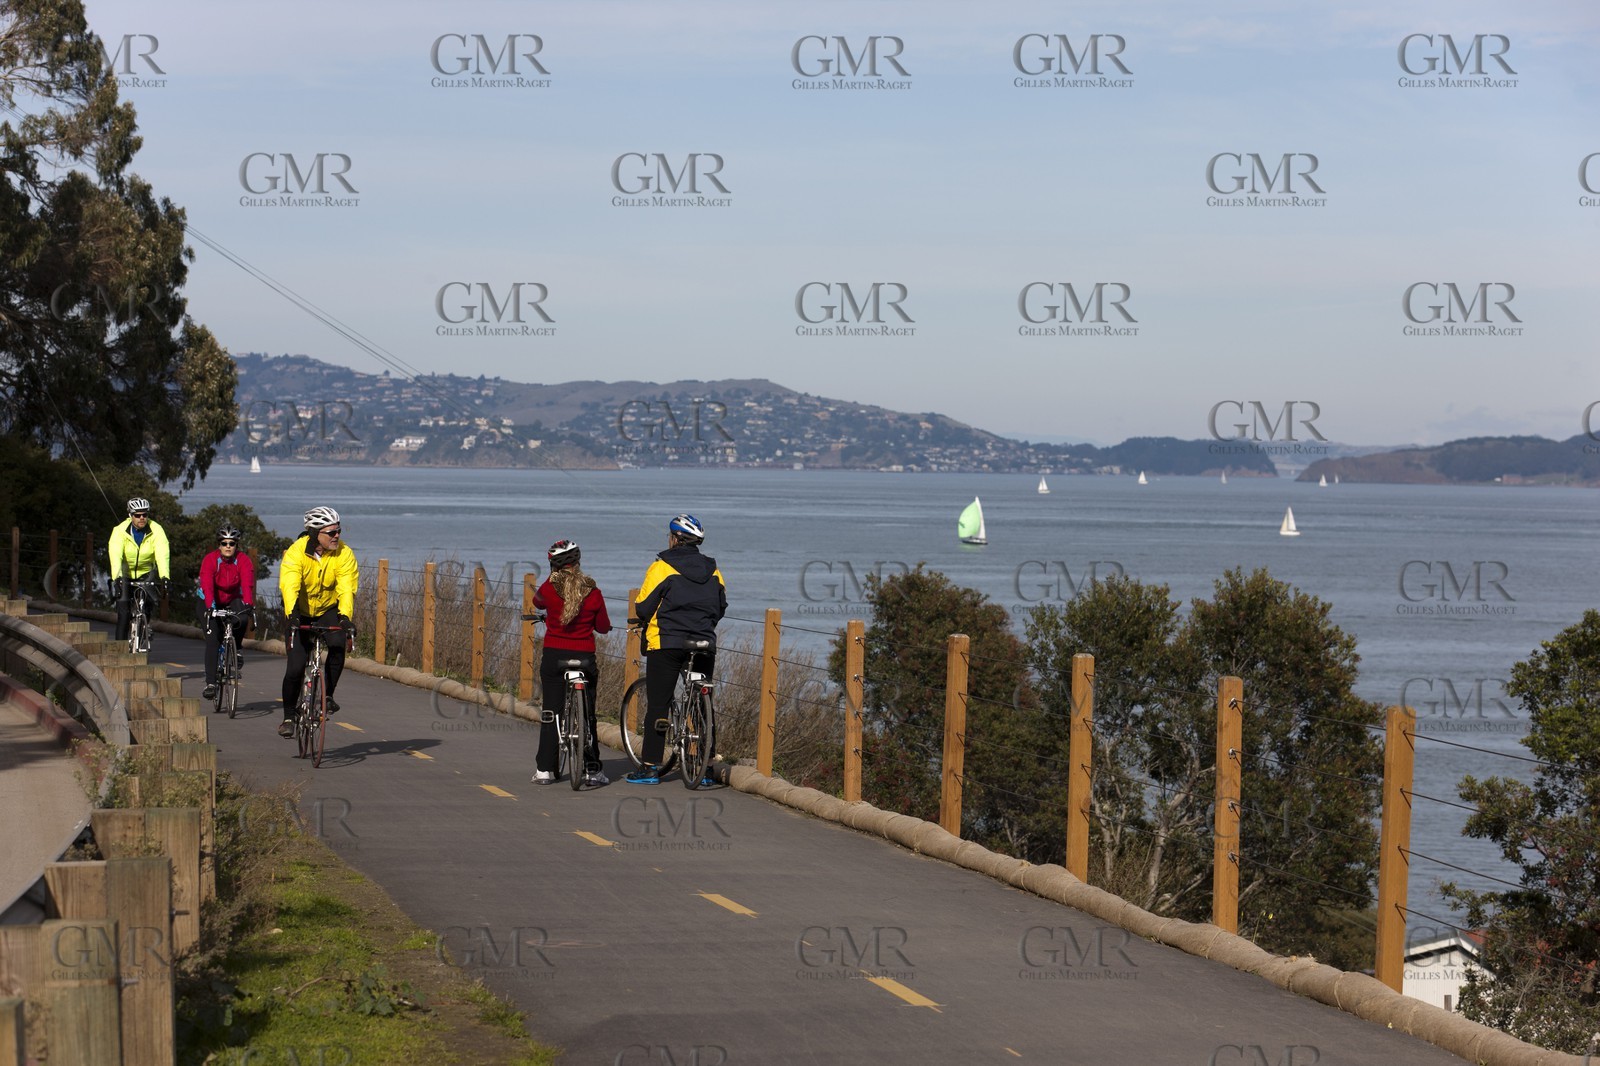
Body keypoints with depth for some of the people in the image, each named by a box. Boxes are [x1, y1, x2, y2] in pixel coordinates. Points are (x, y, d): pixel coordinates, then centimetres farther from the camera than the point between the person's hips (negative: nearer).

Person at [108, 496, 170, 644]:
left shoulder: (156, 530, -19)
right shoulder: (120, 531, -22)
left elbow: (162, 554, -32)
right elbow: (115, 555, -34)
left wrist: (165, 577, -48)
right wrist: (117, 578, -50)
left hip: (145, 573, 1)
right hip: (125, 574, -1)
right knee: (124, 614, -12)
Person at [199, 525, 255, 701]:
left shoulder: (244, 561, -19)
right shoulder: (210, 560, -22)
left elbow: (248, 583, -33)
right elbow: (207, 585, -36)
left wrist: (248, 604, -51)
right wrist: (210, 606, -52)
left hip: (234, 600, 1)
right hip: (213, 602, -1)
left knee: (242, 620, -32)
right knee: (212, 641, -16)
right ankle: (210, 683, -15)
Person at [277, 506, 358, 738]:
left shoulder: (344, 554, -17)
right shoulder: (296, 553, -22)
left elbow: (347, 588, -25)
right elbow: (289, 586, -34)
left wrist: (345, 616, -42)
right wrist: (292, 614, -51)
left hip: (329, 610, 1)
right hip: (300, 614, -1)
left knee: (338, 645, -29)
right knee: (296, 666, -9)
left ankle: (327, 695, -11)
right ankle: (288, 717, 9)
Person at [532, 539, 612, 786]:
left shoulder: (549, 588, -7)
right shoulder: (592, 592, -6)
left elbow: (537, 602, 16)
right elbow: (604, 627, 3)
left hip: (553, 655, 0)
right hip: (584, 656, 0)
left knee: (550, 713, 7)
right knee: (587, 715, 7)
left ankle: (544, 770, 6)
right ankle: (591, 770, 7)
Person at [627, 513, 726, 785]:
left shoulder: (662, 567, -6)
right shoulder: (712, 570, 10)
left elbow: (643, 607, -6)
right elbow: (721, 607, 17)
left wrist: (646, 624, 15)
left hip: (666, 643, -4)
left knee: (657, 705, -1)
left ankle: (650, 767, -3)